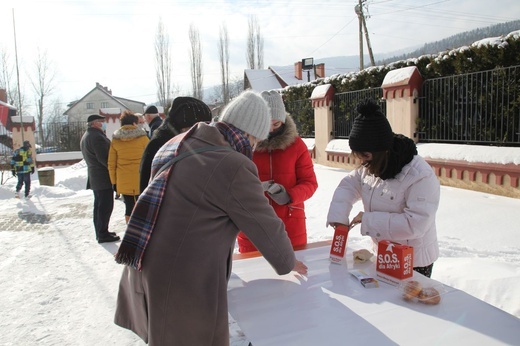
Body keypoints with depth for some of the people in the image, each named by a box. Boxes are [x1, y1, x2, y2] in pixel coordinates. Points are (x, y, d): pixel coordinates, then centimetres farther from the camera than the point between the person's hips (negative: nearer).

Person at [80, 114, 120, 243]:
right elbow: (104, 158, -22)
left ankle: (100, 232, 24)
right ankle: (103, 234, 0)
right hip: (103, 177, -11)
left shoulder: (85, 137, 17)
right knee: (105, 206, -5)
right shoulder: (97, 136, -18)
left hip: (94, 177, 11)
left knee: (99, 206, 16)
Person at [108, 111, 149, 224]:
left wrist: (114, 182, 13)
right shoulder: (142, 137, -4)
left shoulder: (115, 140, 4)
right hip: (141, 181, -3)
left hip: (123, 182, 3)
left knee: (129, 207, 11)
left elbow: (111, 164, 5)